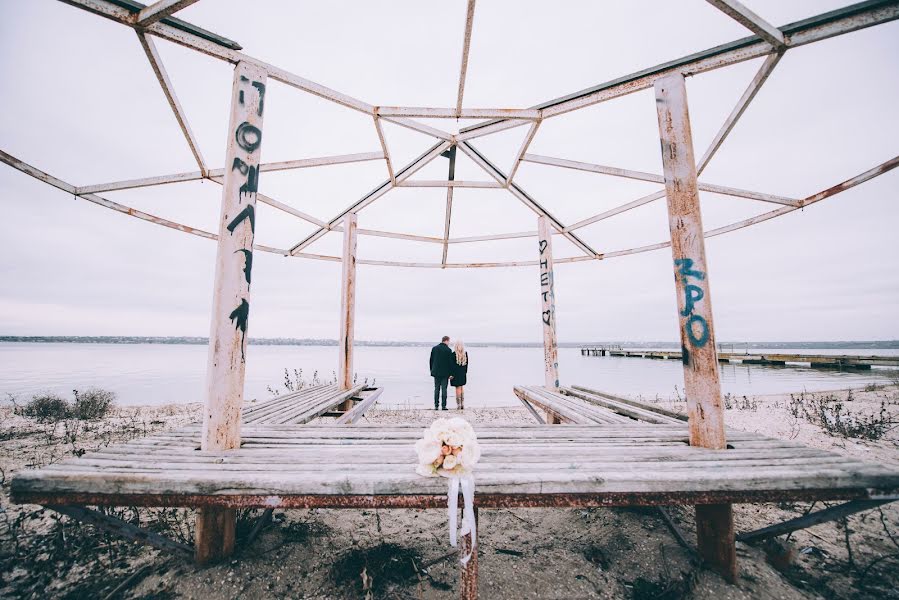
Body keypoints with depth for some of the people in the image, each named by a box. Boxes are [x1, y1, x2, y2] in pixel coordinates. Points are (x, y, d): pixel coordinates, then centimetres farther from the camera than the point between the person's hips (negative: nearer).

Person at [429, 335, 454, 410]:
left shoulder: (434, 348, 3)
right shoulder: (448, 350, -10)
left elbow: (431, 360, 7)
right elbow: (450, 362, -9)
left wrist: (432, 370, 14)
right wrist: (451, 373, -2)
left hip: (436, 372, 4)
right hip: (445, 373, -4)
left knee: (436, 389, 9)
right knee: (444, 389, 3)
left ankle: (436, 406, 11)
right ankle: (443, 406, 5)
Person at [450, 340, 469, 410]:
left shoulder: (454, 354, -14)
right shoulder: (465, 353, 1)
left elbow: (452, 365, -13)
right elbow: (467, 364, 6)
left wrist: (451, 374, -9)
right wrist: (465, 372, 15)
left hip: (456, 373, -4)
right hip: (463, 373, 4)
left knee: (458, 388, 1)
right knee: (462, 388, 15)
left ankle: (459, 405, 5)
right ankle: (462, 404, 17)